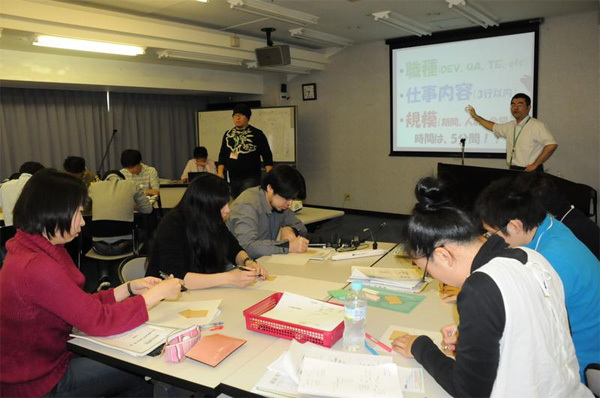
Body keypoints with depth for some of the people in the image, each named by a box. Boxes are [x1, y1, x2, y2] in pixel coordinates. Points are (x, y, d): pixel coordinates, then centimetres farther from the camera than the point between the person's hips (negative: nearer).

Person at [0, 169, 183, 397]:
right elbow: (100, 321, -29)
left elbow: (82, 307, 4)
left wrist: (129, 288, -3)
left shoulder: (41, 249, 1)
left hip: (46, 357, 8)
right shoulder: (35, 267, -30)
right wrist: (158, 292, -20)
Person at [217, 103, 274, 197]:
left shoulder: (257, 134, 0)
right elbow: (222, 155, 16)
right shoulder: (228, 134, 12)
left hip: (251, 178, -5)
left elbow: (267, 156, -2)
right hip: (232, 178, 5)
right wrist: (220, 172, 5)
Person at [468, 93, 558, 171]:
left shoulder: (537, 125, -9)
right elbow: (494, 127, 30)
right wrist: (475, 116, 32)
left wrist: (535, 164, -16)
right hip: (513, 170, 6)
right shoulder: (510, 126, 13)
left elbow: (552, 145, -16)